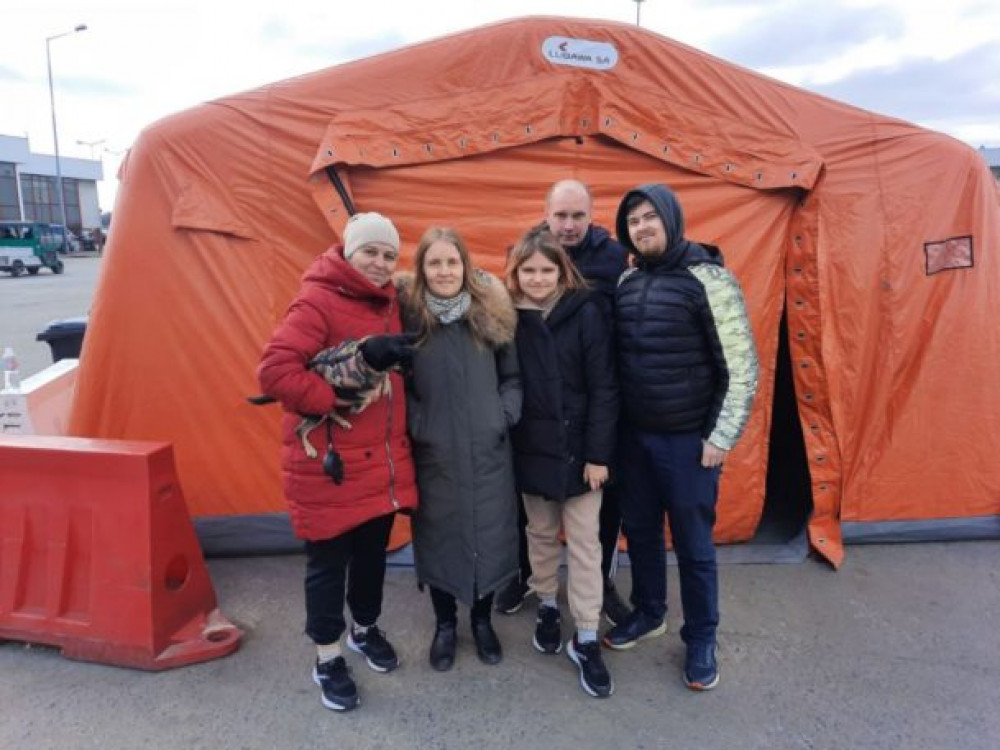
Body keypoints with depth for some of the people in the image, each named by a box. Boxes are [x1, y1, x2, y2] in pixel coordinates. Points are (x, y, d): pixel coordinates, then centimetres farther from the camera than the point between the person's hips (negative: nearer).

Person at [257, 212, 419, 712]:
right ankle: (327, 659, 29)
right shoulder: (317, 302, -15)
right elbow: (273, 370, -23)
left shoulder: (389, 302, 8)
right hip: (328, 462, -7)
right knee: (328, 561, 9)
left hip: (382, 457, 7)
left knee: (373, 551, 21)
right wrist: (334, 399, -21)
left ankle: (365, 630, 45)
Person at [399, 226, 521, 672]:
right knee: (439, 537, 13)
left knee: (488, 536, 12)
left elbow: (512, 376, 7)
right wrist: (415, 424, -12)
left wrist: (505, 416, -6)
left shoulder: (491, 313, -1)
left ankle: (483, 621, 36)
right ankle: (444, 624, 35)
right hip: (434, 454, -1)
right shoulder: (407, 314, -7)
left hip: (488, 451, 2)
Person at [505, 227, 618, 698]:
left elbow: (603, 387, -10)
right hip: (530, 447, 3)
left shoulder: (585, 312, -10)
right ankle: (547, 606, 39)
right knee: (541, 533, 17)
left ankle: (586, 641, 17)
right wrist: (506, 443, 2)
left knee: (584, 543, 5)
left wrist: (599, 452, -12)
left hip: (577, 446, -3)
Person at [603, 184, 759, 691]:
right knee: (640, 531, 18)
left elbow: (741, 366, -12)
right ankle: (648, 614, 40)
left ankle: (701, 640, 27)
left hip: (688, 439, -5)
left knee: (693, 543, 6)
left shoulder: (708, 279, -13)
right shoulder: (626, 282, 6)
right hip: (634, 435, 6)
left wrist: (721, 437, -14)